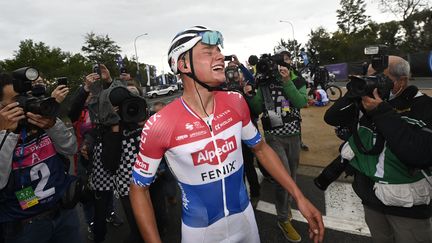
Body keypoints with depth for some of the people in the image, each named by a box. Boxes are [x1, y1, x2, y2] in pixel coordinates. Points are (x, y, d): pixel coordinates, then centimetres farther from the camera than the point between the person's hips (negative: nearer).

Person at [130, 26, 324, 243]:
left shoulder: (235, 103, -13)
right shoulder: (160, 125, -24)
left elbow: (260, 149, 1)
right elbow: (139, 188, -11)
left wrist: (299, 196, -3)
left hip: (244, 217, 4)